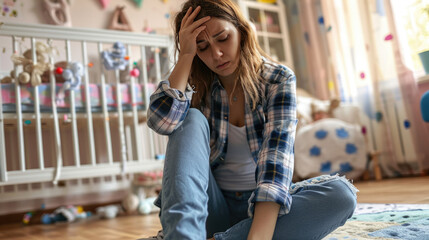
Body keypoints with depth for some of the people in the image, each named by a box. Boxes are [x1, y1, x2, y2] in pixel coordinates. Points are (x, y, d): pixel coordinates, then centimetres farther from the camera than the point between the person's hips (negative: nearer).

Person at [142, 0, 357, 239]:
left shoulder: (278, 79, -6)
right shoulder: (195, 85, 0)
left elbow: (277, 152, -22)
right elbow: (161, 121, -22)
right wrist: (186, 56, -16)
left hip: (260, 206, 0)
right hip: (210, 207, 1)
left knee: (342, 194, -27)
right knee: (192, 120, -21)